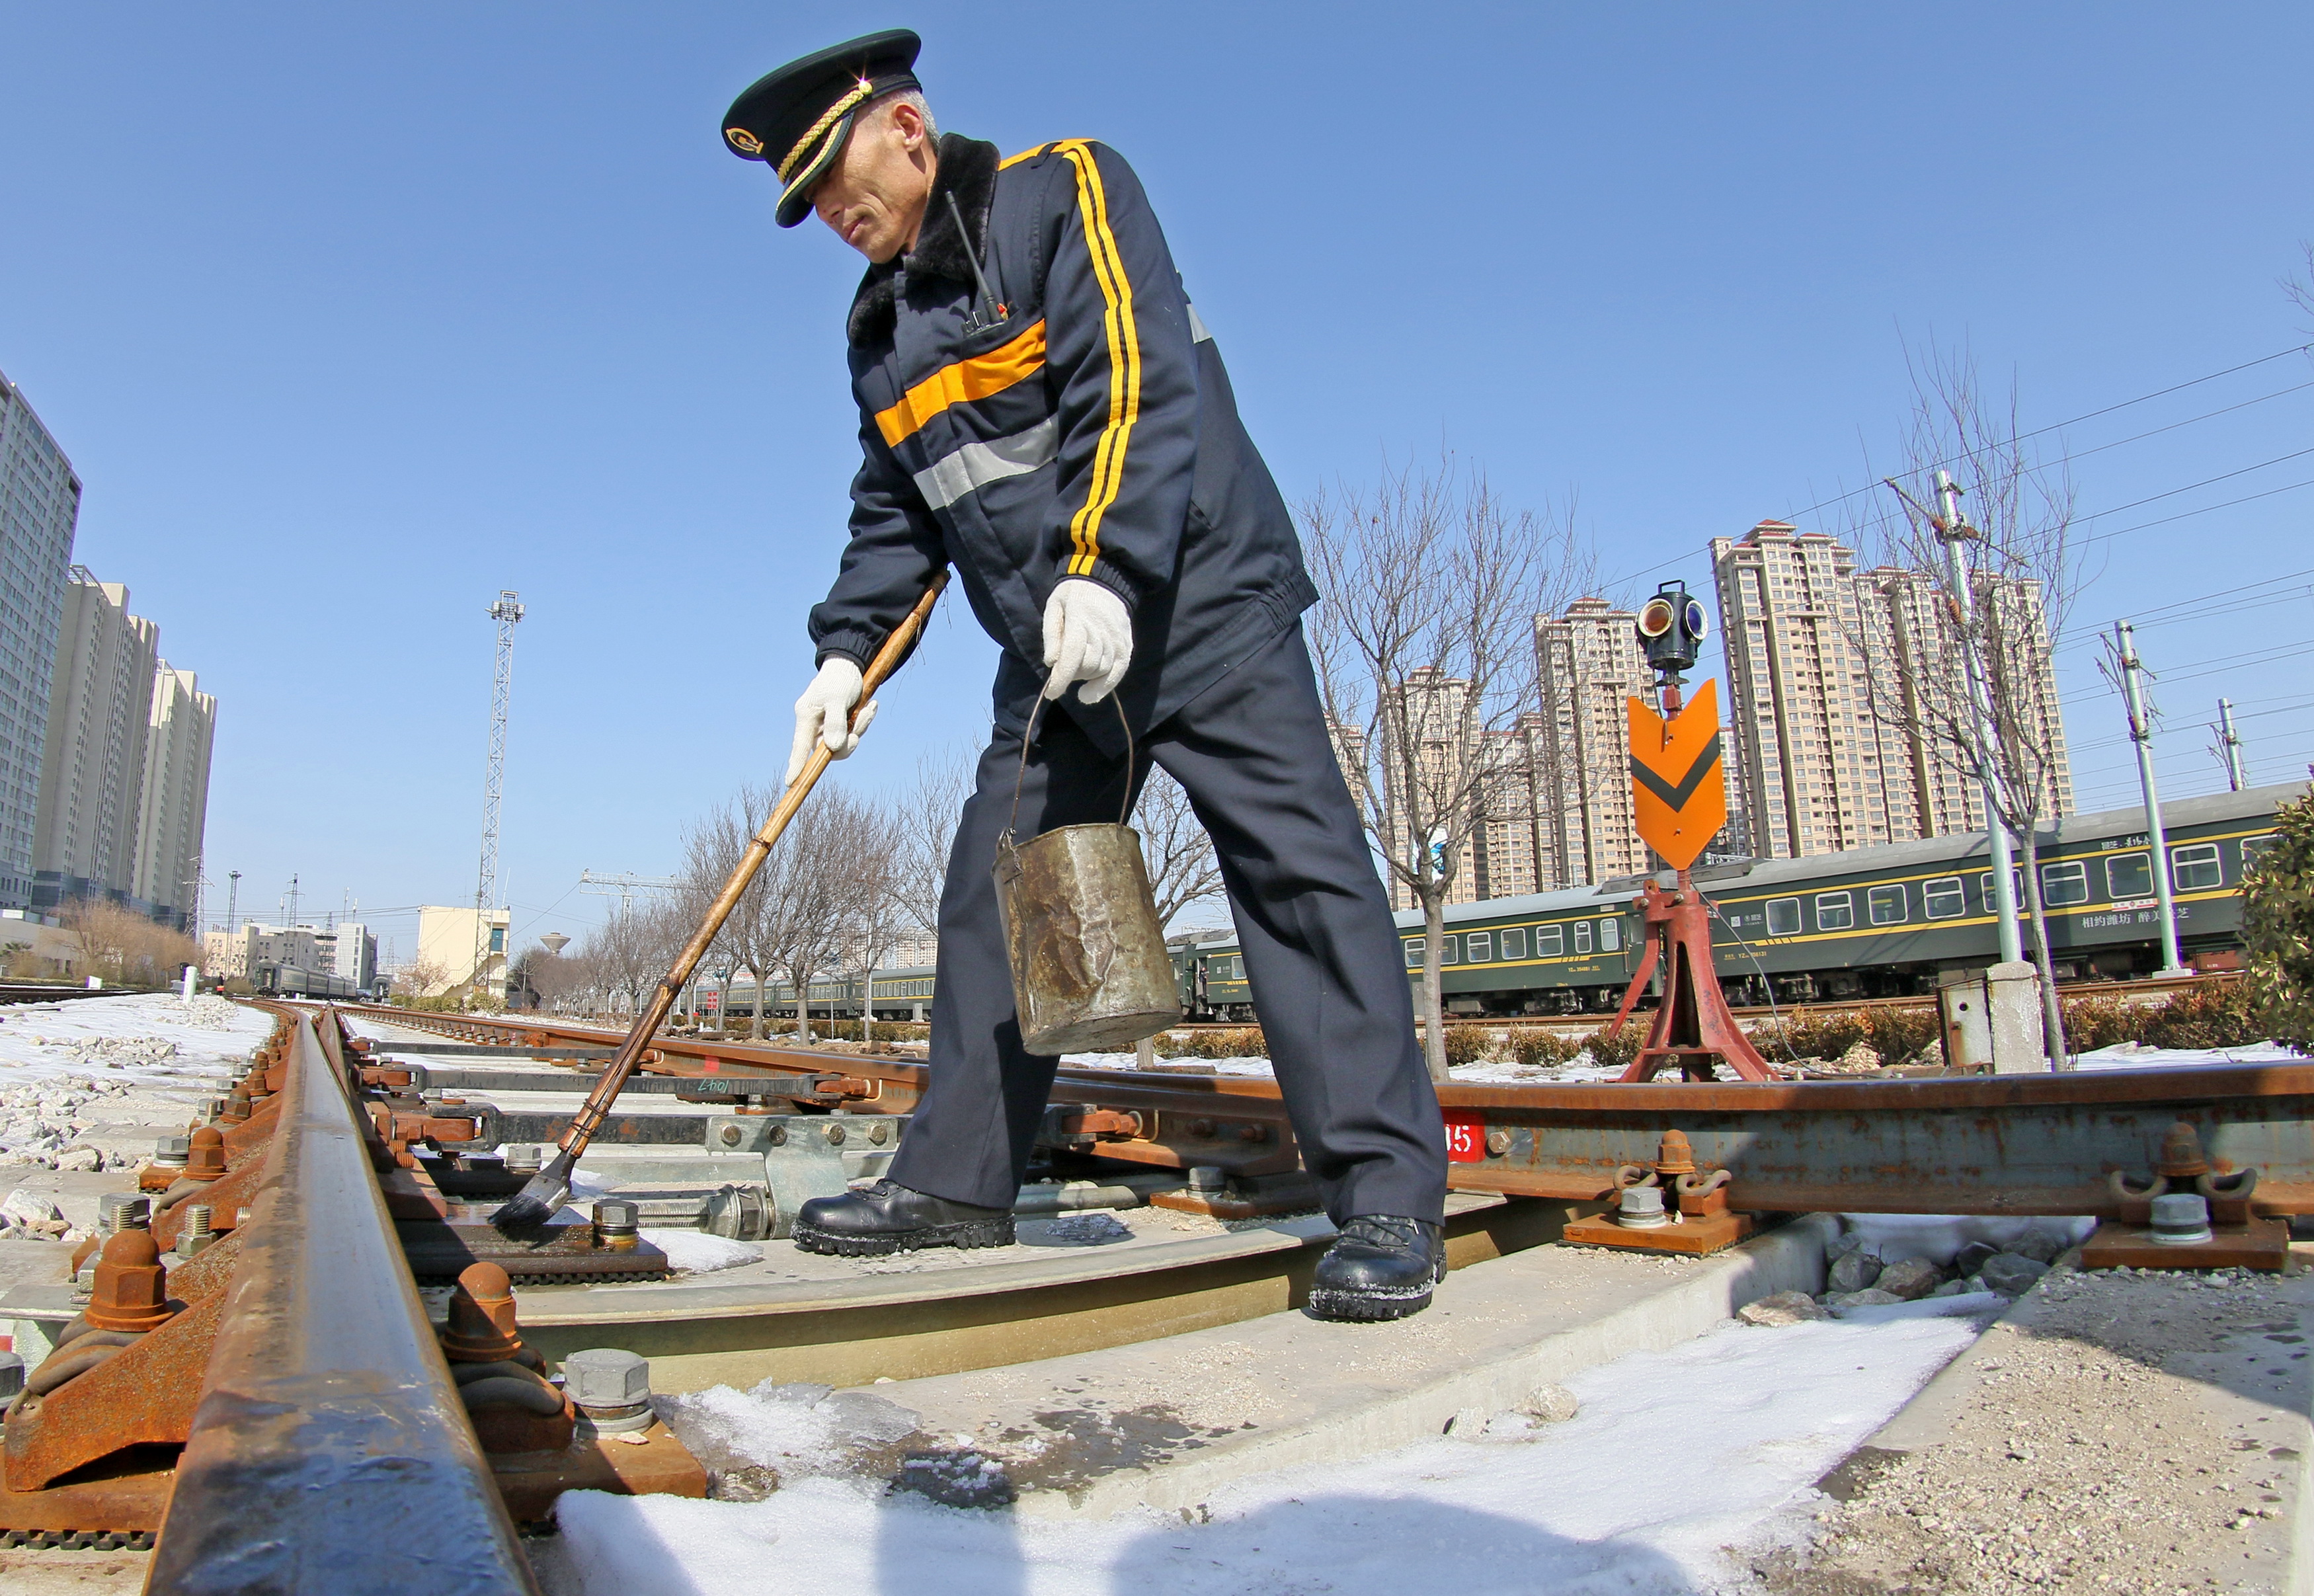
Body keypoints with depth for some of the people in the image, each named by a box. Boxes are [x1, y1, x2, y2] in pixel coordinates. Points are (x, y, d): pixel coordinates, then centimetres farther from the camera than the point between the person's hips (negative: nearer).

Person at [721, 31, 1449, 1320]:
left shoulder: (1060, 194, -3)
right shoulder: (884, 329, 18)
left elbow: (1135, 383, -17)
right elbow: (894, 515, 20)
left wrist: (1101, 566, -27)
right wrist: (848, 650, 7)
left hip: (1202, 608, -7)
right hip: (1053, 660, 8)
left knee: (1298, 870, -12)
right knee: (994, 892, 4)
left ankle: (1390, 1196, -7)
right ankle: (958, 1179, 14)